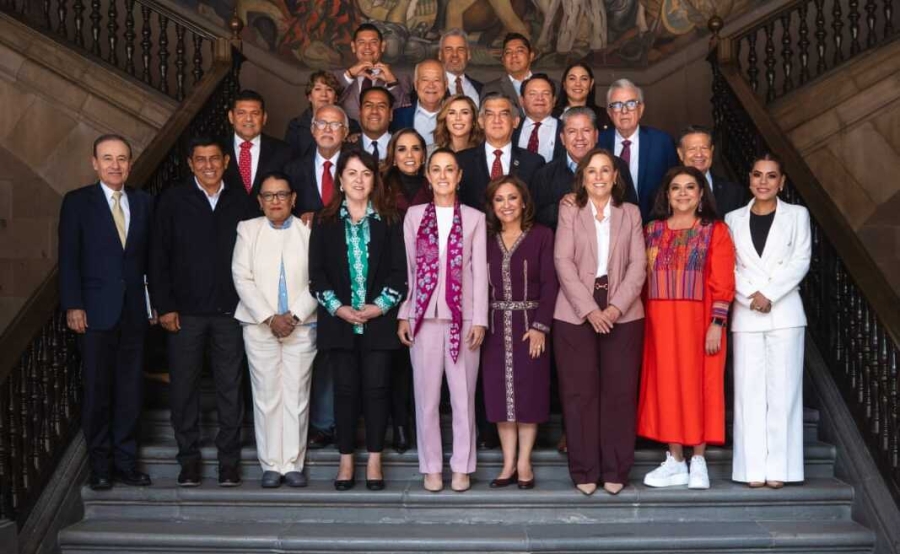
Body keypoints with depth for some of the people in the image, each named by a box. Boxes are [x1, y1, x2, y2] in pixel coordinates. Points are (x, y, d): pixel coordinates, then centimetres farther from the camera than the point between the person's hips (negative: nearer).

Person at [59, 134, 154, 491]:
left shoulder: (144, 203, 10)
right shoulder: (77, 202, 1)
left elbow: (149, 256, 10)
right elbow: (68, 258, -3)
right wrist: (73, 306, -10)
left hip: (134, 313, 3)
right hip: (96, 313, -3)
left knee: (131, 391, 7)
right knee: (97, 391, 3)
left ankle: (125, 463, 16)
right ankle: (99, 467, 13)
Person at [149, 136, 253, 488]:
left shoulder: (241, 201, 6)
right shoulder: (173, 201, 2)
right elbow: (159, 257, 1)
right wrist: (164, 307, -4)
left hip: (230, 310, 1)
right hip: (185, 311, -1)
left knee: (230, 387, 5)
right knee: (184, 386, 5)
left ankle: (229, 458, 16)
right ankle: (189, 458, 17)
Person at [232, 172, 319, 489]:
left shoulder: (308, 231, 5)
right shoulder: (248, 230, 7)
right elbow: (242, 278, -1)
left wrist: (294, 316, -11)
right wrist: (270, 318, -10)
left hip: (301, 326, 0)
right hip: (260, 327, 0)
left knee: (297, 395, 0)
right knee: (266, 396, 0)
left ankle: (294, 464, 7)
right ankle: (271, 465, 7)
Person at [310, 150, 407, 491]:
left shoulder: (388, 220, 6)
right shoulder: (325, 222, 7)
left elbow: (398, 270, 2)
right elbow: (316, 272, 3)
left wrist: (380, 306, -10)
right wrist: (337, 307, -8)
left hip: (379, 320, 0)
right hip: (339, 321, 1)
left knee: (376, 388, 0)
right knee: (345, 389, 3)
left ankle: (374, 462, 8)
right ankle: (346, 462, 11)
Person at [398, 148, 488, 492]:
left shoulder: (474, 218, 5)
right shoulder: (414, 215, 8)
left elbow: (479, 272, 2)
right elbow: (407, 268, 6)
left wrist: (479, 320, -4)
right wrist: (403, 315, 1)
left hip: (462, 317, -1)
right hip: (424, 315, 1)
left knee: (463, 395, 3)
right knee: (426, 395, 4)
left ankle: (461, 466, 14)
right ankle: (431, 466, 15)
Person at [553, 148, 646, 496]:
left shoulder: (630, 213, 12)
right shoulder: (569, 212, 7)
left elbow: (638, 264, 3)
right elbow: (563, 262, -3)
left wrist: (616, 307, -11)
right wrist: (589, 310, -13)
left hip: (622, 314, 1)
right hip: (576, 314, -1)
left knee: (619, 392, 1)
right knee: (580, 392, 0)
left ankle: (615, 470, 10)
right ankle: (584, 471, 8)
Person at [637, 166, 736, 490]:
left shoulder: (715, 231, 2)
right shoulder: (653, 231, 11)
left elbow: (722, 283, -4)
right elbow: (643, 278, 9)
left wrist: (716, 325, -12)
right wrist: (642, 321, 1)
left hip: (698, 322, -3)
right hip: (660, 323, 3)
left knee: (698, 385, 1)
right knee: (667, 386, 5)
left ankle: (698, 462, 11)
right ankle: (674, 462, 13)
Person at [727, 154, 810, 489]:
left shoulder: (797, 215, 7)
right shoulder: (734, 219, 11)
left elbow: (800, 261, -2)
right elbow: (728, 268, 5)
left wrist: (769, 293, -12)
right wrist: (751, 297, -11)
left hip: (784, 313, -1)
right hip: (746, 314, 1)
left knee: (782, 388, -1)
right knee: (749, 389, 0)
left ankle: (779, 466, 3)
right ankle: (753, 467, 4)